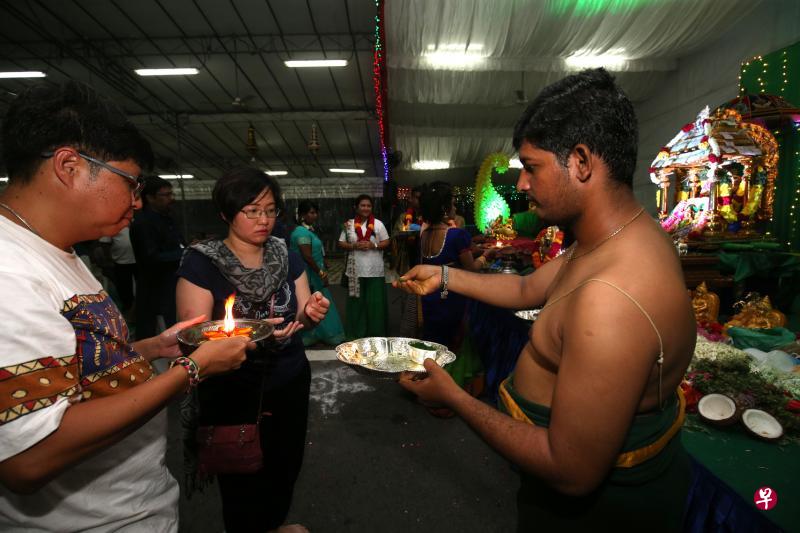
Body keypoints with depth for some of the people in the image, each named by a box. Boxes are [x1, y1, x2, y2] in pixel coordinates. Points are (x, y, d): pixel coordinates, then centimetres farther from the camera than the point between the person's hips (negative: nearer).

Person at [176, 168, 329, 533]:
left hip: (291, 384, 4)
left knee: (286, 470, 22)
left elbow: (300, 319, 4)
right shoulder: (200, 262, -13)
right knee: (242, 486, 14)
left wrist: (310, 313, -19)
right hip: (232, 394, -4)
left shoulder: (287, 256, 0)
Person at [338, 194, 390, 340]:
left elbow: (386, 242, 3)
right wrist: (354, 246, -12)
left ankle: (376, 332, 17)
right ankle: (357, 332, 19)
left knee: (375, 301, 3)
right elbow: (341, 243, 6)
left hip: (374, 270, -1)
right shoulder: (349, 224, 5)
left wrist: (374, 245, -14)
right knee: (357, 301, 7)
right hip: (355, 270, 1)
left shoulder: (378, 224, 2)